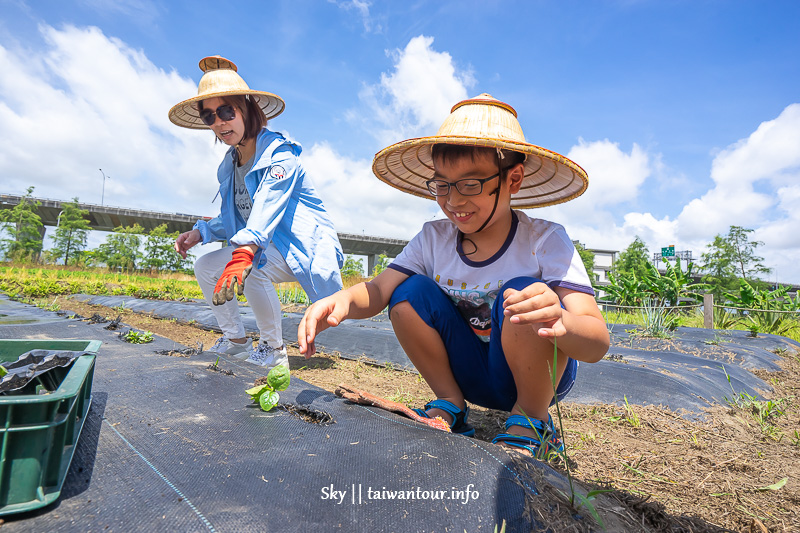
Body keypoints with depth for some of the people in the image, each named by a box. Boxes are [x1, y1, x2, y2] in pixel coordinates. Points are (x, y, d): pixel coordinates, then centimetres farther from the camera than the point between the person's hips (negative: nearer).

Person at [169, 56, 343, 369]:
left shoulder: (279, 154, -18)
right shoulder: (229, 166, 8)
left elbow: (266, 209, -36)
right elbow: (232, 220, 15)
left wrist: (243, 255, -52)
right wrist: (200, 232, -5)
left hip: (303, 248, -9)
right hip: (264, 249, 9)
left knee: (252, 269, -33)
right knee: (204, 266, 3)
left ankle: (274, 350, -12)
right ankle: (236, 341, 14)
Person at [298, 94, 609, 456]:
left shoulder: (545, 241, -19)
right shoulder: (434, 239, -7)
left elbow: (597, 346, -28)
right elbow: (379, 289, -15)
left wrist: (560, 324, -52)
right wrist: (344, 299, -39)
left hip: (537, 374, -3)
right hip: (471, 374, 3)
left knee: (523, 294, -31)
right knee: (411, 292, -17)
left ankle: (531, 420, -9)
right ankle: (450, 405, -2)